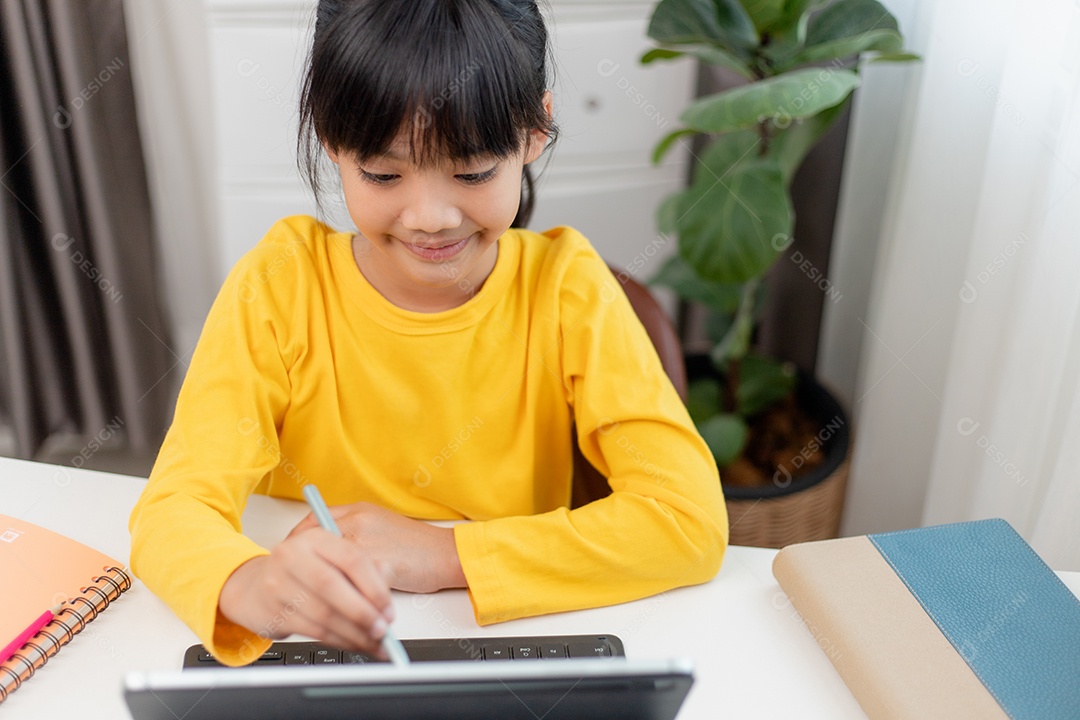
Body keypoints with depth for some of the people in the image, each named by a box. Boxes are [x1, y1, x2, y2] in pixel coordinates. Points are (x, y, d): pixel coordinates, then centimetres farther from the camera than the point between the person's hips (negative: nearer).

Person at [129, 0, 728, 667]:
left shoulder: (563, 284, -12)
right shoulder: (284, 280, -10)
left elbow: (690, 520, -18)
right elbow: (175, 508, -18)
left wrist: (439, 553, -23)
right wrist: (252, 583, -41)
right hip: (307, 664, 1)